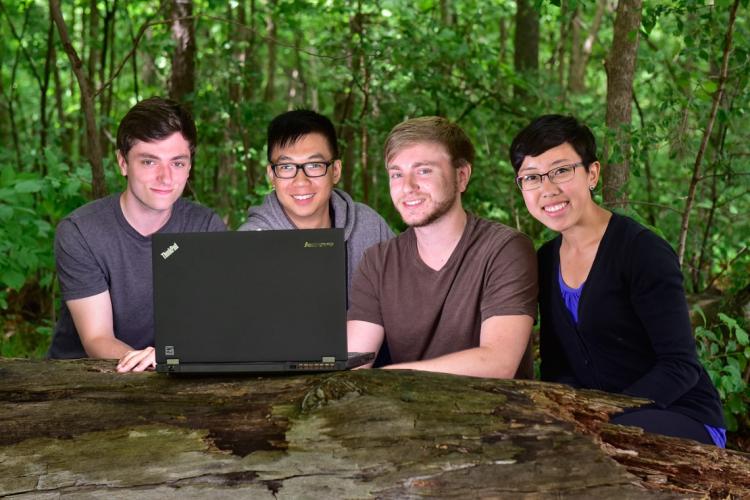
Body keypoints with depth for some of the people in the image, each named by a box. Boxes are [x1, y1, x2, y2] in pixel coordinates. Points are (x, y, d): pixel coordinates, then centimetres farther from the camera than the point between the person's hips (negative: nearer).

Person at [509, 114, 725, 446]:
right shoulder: (547, 260, 8)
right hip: (595, 411, 6)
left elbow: (680, 367, -17)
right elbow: (555, 368, 8)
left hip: (684, 422, -6)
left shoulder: (644, 252, -15)